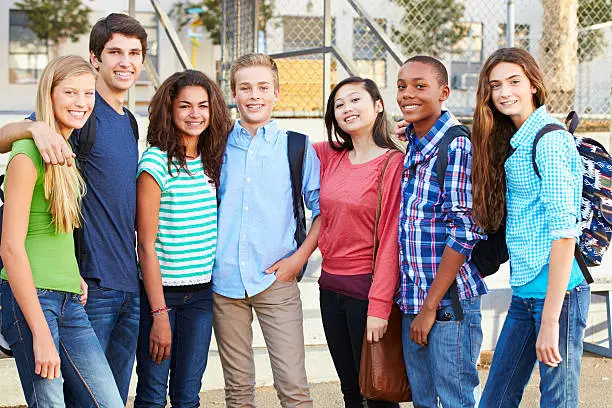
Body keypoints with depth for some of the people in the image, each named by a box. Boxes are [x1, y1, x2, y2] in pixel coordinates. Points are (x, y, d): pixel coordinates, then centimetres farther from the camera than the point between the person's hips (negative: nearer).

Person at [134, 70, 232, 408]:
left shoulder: (212, 160, 6)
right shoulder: (156, 162, -12)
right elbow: (147, 246, -13)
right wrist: (159, 314, -15)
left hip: (201, 291, 5)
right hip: (160, 291, -5)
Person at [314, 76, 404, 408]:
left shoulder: (393, 163, -11)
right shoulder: (329, 156, 5)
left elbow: (391, 238, -14)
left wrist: (379, 305, -17)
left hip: (367, 288, -6)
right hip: (330, 287, 6)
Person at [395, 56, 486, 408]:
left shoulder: (458, 145, -12)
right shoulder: (410, 147, 11)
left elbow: (464, 231, -16)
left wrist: (430, 306, -15)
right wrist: (414, 303, 9)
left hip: (450, 300, -7)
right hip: (412, 300, 7)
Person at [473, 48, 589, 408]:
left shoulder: (549, 140, -13)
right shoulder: (513, 142, 13)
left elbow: (564, 231, -18)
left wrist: (550, 319, -21)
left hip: (558, 291, -9)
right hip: (525, 293, 9)